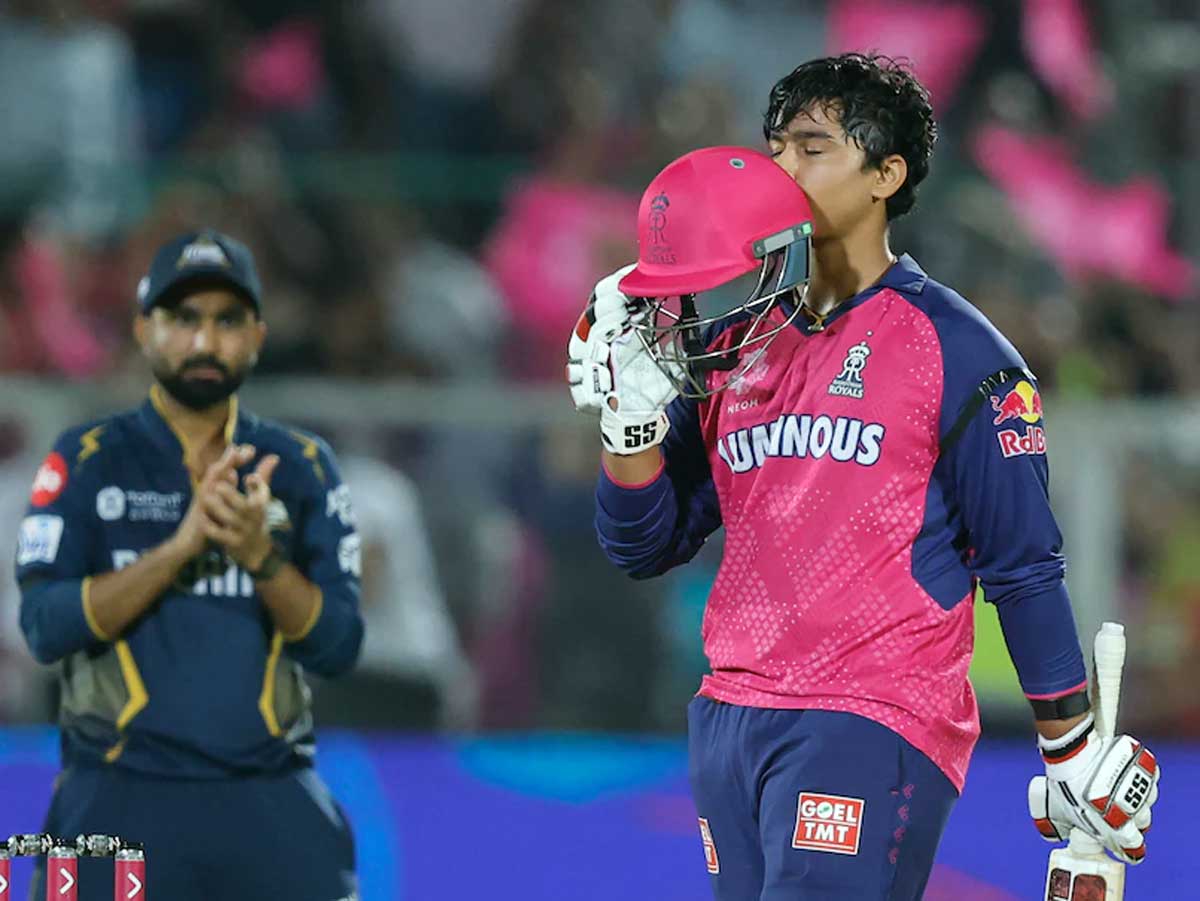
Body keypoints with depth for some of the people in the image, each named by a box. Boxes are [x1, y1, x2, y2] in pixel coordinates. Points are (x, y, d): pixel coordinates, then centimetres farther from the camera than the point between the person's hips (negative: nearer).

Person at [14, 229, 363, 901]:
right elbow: (46, 628, -7)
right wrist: (183, 544, -17)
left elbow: (339, 646, 2)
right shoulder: (88, 461, 4)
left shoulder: (304, 467, 9)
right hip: (120, 801, -1)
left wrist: (260, 554, -15)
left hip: (272, 804, 1)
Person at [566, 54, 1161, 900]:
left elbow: (1021, 566, -1)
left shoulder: (954, 347, -2)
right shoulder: (735, 345, 14)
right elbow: (645, 546, 13)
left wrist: (1074, 750, -1)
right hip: (730, 725, 6)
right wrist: (631, 413, -3)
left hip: (875, 731, -6)